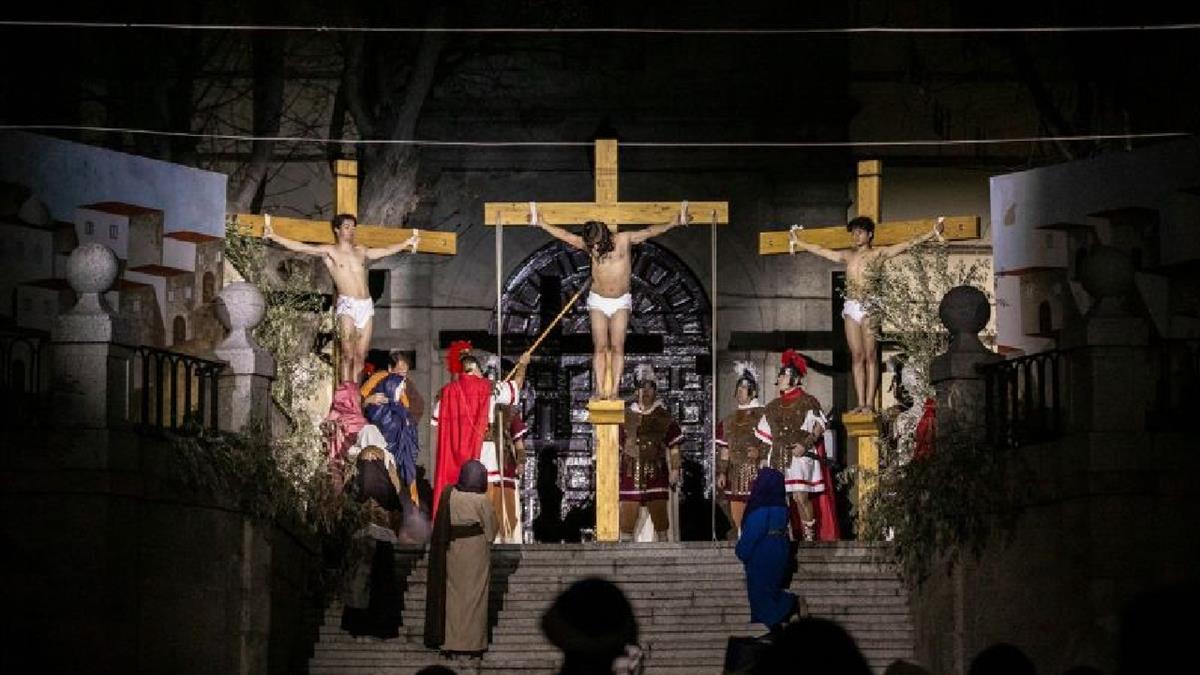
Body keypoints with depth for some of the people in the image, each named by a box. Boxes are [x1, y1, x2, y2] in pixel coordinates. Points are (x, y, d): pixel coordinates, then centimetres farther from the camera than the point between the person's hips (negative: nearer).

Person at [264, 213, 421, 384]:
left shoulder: (361, 251, 19)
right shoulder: (330, 251, 5)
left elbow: (386, 250, 33)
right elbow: (300, 247, -4)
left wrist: (407, 242, 38)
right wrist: (273, 237, -13)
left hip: (366, 305, 5)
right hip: (347, 305, -5)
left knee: (360, 356, 1)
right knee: (348, 355, -13)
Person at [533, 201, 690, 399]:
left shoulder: (624, 240, -11)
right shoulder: (588, 245, -6)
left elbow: (649, 232, -10)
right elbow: (565, 235, 3)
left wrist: (674, 223, -18)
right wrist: (541, 223, 7)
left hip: (621, 302, -1)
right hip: (598, 301, 1)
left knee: (617, 346, -8)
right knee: (599, 347, -5)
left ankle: (614, 389, -10)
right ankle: (600, 390, -8)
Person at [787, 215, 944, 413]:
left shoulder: (878, 253, 4)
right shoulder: (847, 256, 18)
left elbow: (908, 244, -1)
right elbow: (821, 250, 30)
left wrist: (933, 233, -9)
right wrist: (798, 242, 37)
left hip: (869, 307, -5)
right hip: (851, 307, 5)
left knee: (870, 356, -7)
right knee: (857, 356, 2)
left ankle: (870, 403, -10)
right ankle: (860, 403, 0)